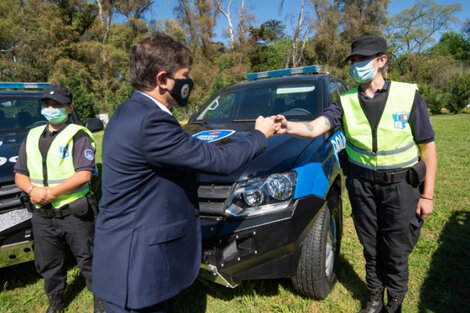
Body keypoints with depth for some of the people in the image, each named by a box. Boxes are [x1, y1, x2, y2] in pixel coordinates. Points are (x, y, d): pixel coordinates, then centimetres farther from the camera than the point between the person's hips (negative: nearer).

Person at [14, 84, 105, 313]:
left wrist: (50, 192, -21)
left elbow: (84, 174, -19)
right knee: (47, 264, 21)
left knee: (88, 260, 9)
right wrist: (33, 190, -10)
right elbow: (19, 174, 11)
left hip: (74, 214, -6)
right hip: (41, 216, 6)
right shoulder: (32, 137, 10)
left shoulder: (78, 135, -9)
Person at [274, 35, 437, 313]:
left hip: (401, 185, -2)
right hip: (362, 183, 2)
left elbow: (428, 147, -4)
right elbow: (316, 127, -20)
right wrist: (289, 128, -41)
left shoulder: (408, 95, -9)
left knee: (396, 250, 9)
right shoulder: (346, 101, -4)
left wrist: (427, 194, -5)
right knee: (371, 247, 15)